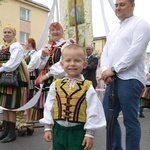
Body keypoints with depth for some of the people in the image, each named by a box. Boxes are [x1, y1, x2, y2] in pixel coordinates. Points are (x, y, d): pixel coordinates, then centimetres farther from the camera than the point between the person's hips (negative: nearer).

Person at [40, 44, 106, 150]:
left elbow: (93, 111, -8)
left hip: (78, 131, -3)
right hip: (59, 130, 3)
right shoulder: (55, 85, 0)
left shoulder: (87, 87, -9)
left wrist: (90, 133, -7)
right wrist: (48, 128, 4)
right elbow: (49, 107, 5)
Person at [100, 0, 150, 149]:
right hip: (113, 79, 8)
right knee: (108, 116, 11)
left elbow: (135, 52, -14)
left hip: (130, 80, -8)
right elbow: (105, 53, 15)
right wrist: (105, 71, -5)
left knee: (130, 120, -2)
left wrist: (113, 69, -15)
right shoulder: (113, 31, 24)